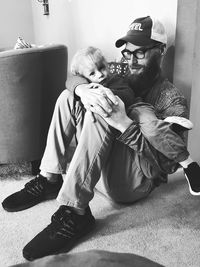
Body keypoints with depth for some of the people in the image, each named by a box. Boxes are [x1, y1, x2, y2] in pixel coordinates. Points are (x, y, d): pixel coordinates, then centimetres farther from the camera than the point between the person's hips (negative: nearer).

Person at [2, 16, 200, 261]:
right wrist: (84, 90, -25)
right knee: (68, 97, 0)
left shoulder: (172, 102, -10)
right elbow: (75, 78, 1)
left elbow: (166, 164, -20)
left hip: (136, 182, -6)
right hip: (103, 168, 7)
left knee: (99, 116, -30)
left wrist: (123, 123, -33)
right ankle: (49, 181, -6)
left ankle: (74, 213, -28)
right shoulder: (125, 78, 8)